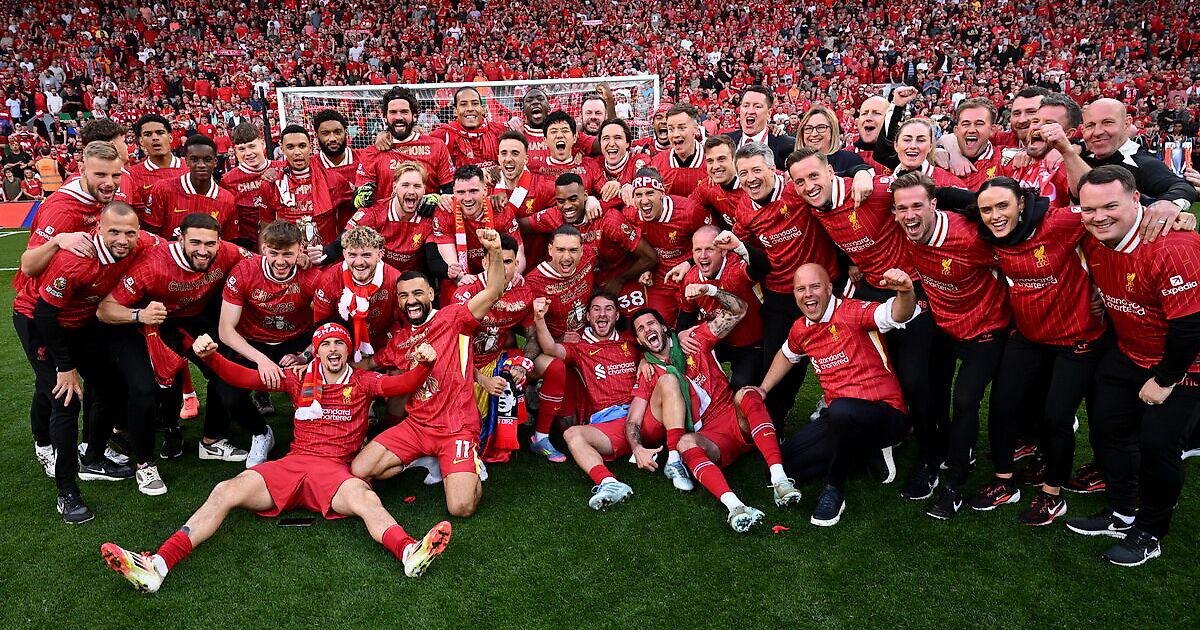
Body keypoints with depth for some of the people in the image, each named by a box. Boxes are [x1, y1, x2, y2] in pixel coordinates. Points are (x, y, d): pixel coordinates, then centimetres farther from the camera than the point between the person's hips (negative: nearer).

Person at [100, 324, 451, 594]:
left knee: (366, 499, -34)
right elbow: (245, 378, 12)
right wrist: (209, 357, -5)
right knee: (226, 492, -18)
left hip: (335, 470, -3)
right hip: (293, 462, 3)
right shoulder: (300, 379, 17)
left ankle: (410, 553, -61)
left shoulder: (363, 382, 12)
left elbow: (402, 385, -4)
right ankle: (156, 566, -29)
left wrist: (422, 365, -25)